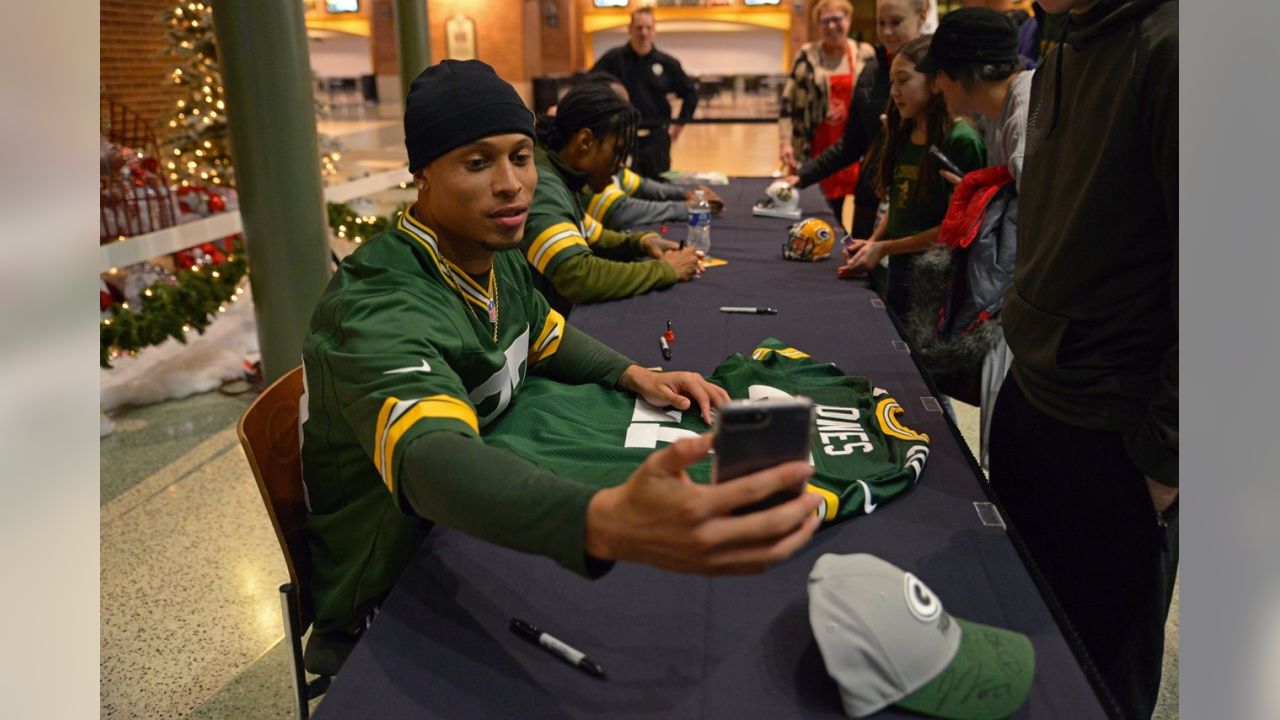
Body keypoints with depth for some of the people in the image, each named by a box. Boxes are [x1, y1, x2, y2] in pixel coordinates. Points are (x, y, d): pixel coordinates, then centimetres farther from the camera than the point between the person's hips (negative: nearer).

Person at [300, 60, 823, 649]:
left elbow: (547, 337, 16)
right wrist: (610, 523, -67)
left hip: (474, 535, 7)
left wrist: (635, 376, -4)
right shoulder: (378, 311, -30)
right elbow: (430, 462, -49)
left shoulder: (494, 253, -3)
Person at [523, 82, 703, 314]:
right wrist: (666, 269, -18)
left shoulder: (560, 180, 6)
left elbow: (593, 240, 21)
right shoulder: (540, 186, -20)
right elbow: (581, 278, -31)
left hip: (564, 316, 8)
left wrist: (642, 242, 2)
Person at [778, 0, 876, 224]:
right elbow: (788, 103, 1)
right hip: (821, 147, -1)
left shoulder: (866, 55, 5)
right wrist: (785, 143, -8)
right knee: (829, 208, 5)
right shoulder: (806, 56, 1)